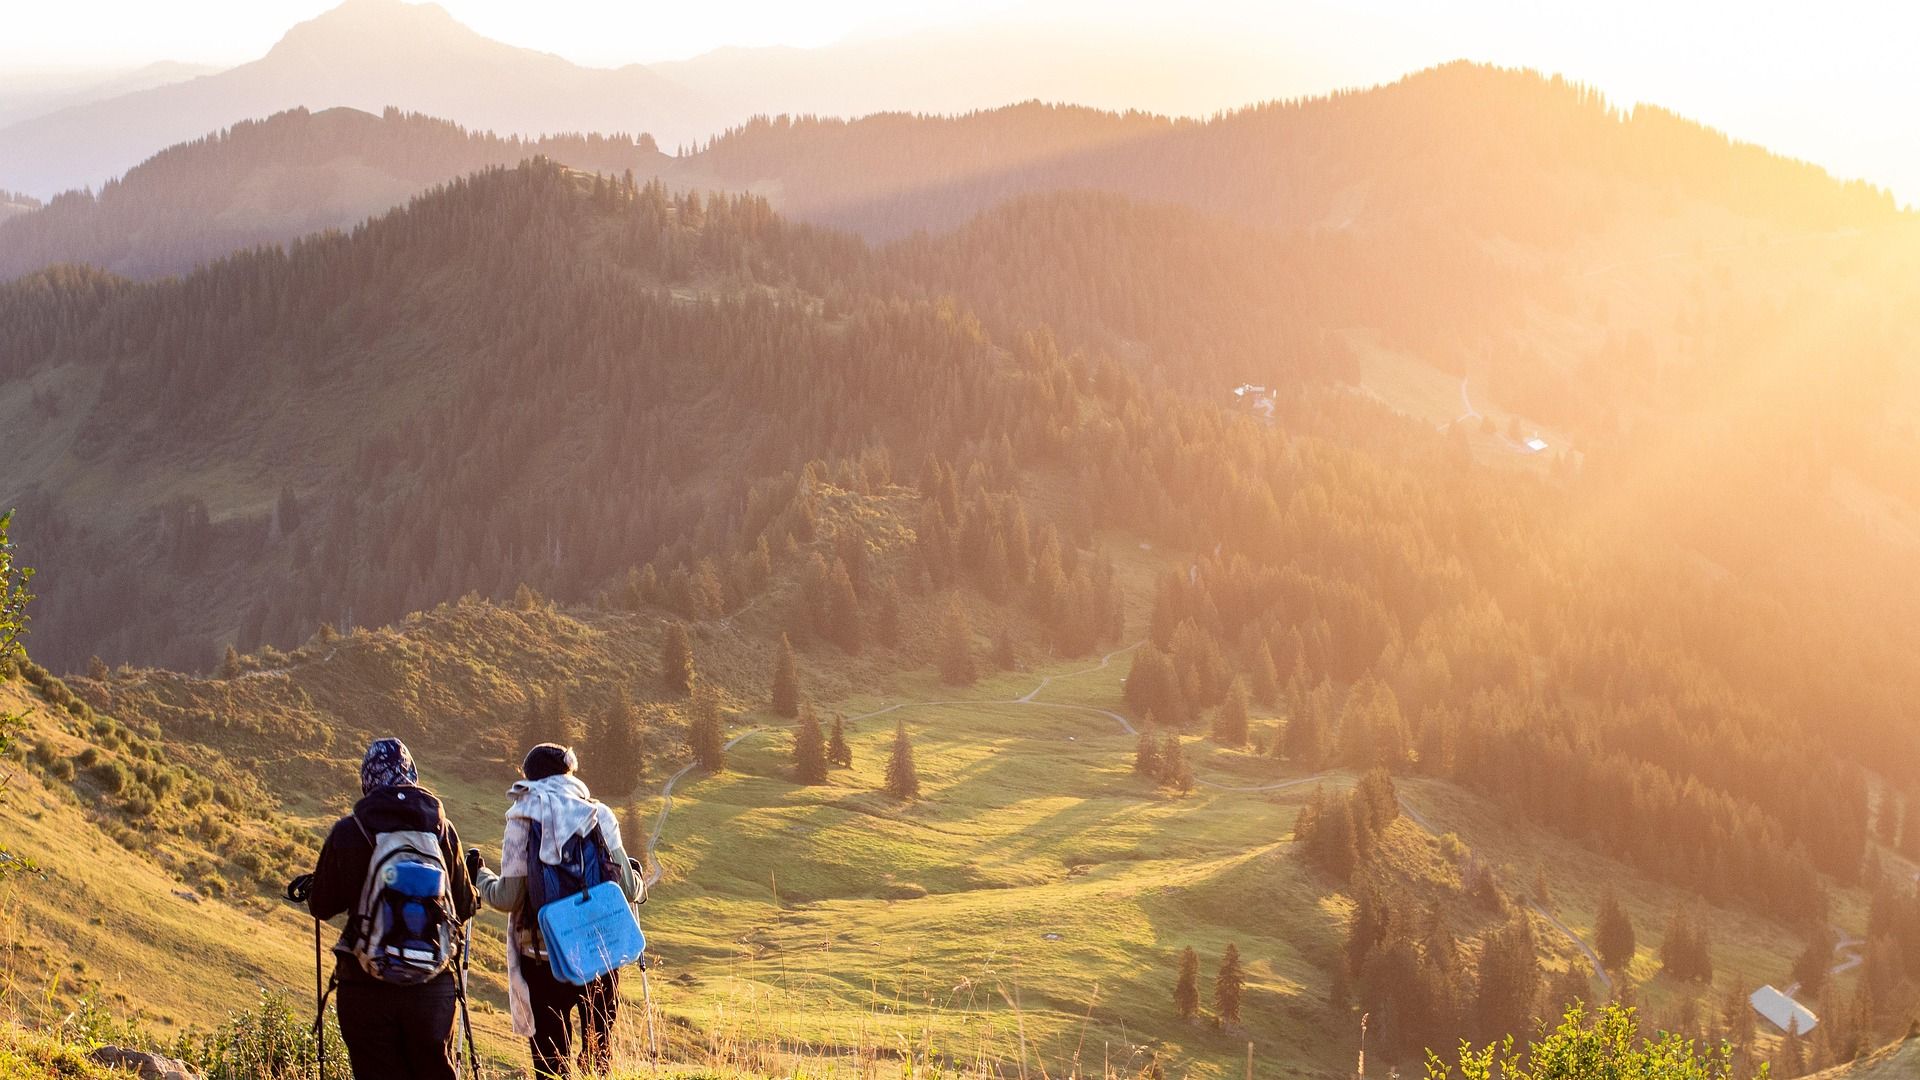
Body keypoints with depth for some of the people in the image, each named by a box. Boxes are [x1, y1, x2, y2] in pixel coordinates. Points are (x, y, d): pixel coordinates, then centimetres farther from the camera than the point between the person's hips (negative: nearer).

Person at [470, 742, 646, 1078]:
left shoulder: (523, 818, -5)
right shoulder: (599, 815, 0)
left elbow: (508, 898, -8)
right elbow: (627, 888, -2)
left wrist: (479, 876, 12)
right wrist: (639, 883, 21)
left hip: (544, 954, -2)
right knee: (599, 1051, 15)